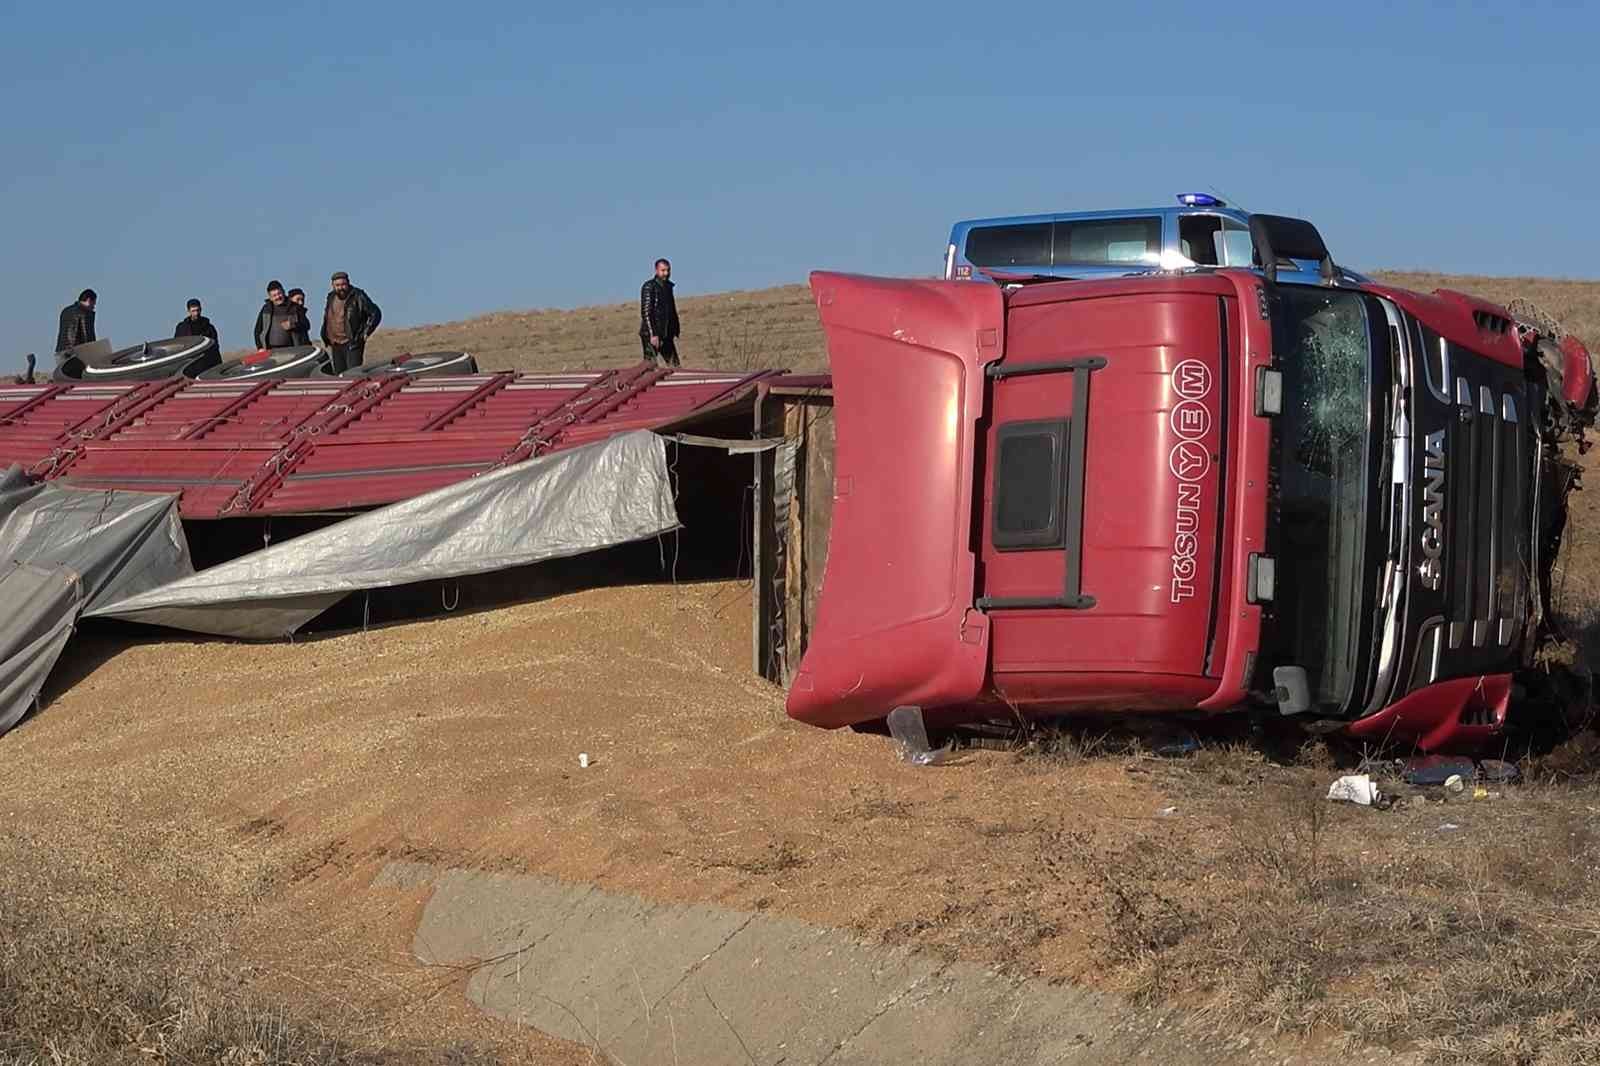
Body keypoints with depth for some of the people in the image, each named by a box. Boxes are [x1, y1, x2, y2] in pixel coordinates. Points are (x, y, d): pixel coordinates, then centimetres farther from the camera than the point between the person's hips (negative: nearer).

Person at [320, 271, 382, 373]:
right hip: (335, 345, 6)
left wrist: (366, 333, -9)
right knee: (339, 374, 8)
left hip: (352, 343, -6)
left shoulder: (358, 297, -7)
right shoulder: (331, 298, 11)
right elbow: (326, 318, 28)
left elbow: (375, 313, -5)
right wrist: (325, 336, 19)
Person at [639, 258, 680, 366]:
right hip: (651, 333, -8)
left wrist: (675, 332, 16)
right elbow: (646, 312, -17)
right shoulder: (649, 287, -10)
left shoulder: (668, 287, 14)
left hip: (666, 334, 8)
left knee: (674, 365, 5)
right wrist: (653, 335, -22)